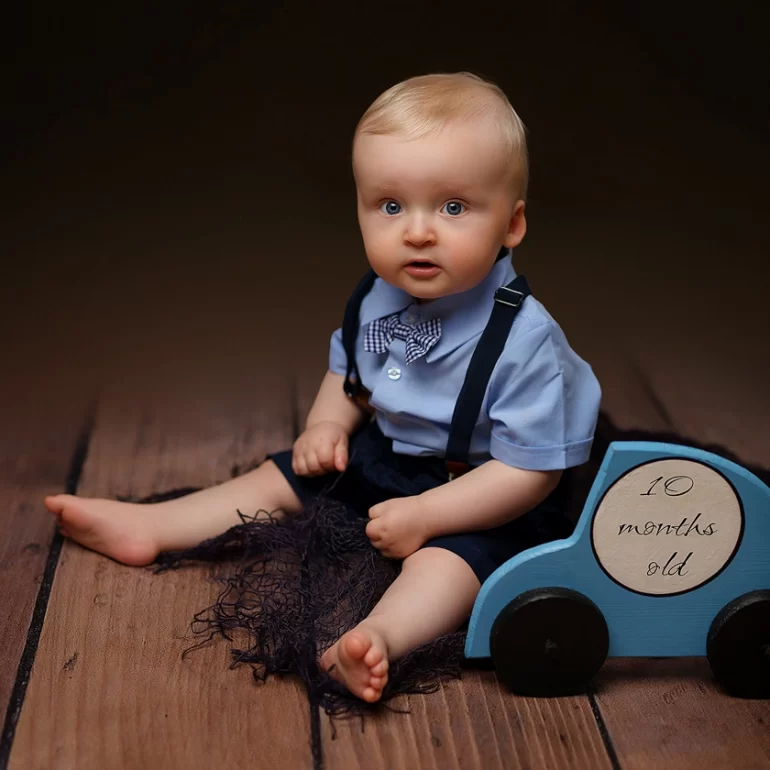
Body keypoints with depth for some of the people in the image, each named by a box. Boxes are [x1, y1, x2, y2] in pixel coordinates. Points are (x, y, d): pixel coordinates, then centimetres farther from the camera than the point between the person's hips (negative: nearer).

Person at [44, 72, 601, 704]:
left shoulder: (523, 339, -29)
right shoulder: (377, 302, -8)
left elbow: (530, 471, -26)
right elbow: (347, 371, 13)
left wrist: (422, 515, -27)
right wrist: (327, 425, -6)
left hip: (484, 500, -7)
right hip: (386, 458, 7)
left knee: (449, 556, -35)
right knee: (283, 478, 8)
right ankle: (145, 527, 15)